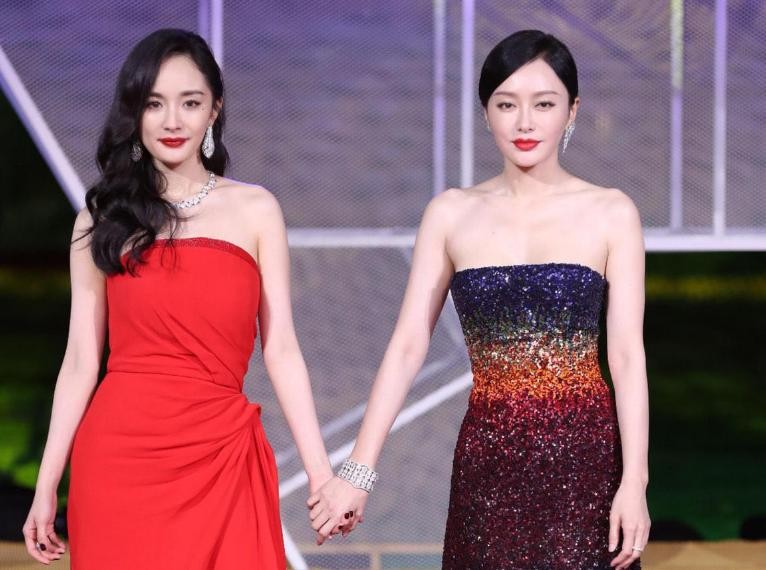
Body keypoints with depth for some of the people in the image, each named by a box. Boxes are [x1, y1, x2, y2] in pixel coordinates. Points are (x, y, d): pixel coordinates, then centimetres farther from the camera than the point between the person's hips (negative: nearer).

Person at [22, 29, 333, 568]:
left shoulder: (255, 210, 6)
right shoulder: (104, 217, 7)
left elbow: (281, 348, 3)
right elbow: (81, 360, 7)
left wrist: (320, 472, -4)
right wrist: (47, 485, 3)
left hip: (221, 458, 0)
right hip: (119, 456, 0)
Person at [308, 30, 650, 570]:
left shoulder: (611, 214, 0)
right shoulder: (451, 214, 5)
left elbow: (628, 354, -4)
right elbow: (407, 346, 1)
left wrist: (634, 480, -13)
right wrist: (358, 472, -7)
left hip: (583, 455, -1)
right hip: (488, 459, 2)